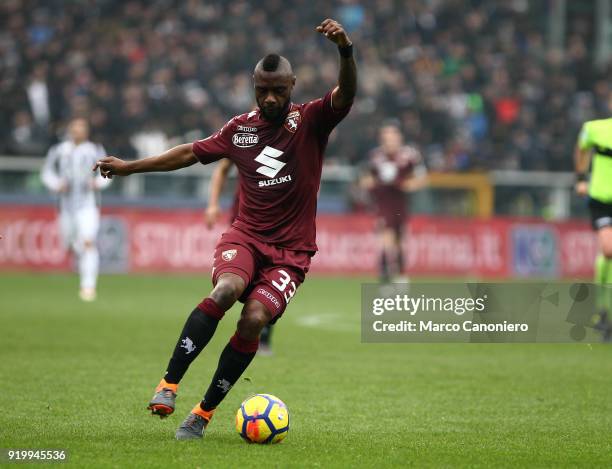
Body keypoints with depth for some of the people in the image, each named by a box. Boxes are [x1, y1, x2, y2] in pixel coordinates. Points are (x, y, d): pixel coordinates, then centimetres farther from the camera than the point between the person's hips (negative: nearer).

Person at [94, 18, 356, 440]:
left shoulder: (310, 120, -2)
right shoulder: (240, 128, 8)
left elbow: (345, 95, -22)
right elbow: (192, 153, 22)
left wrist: (346, 51, -43)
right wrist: (131, 167, 27)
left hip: (291, 251, -2)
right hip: (245, 235, 2)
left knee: (254, 319, -22)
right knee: (226, 289, -30)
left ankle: (204, 412, -7)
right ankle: (168, 385, -27)